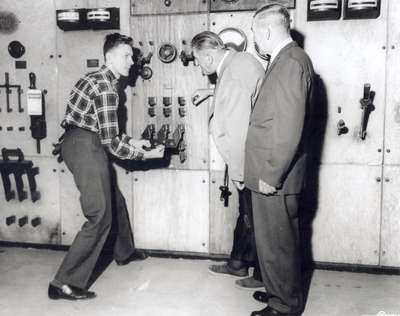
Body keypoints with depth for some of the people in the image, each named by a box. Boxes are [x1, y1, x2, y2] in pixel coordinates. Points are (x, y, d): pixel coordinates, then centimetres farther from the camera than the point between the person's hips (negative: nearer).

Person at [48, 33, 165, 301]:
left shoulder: (100, 79, 16)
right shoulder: (106, 88, -16)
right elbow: (110, 141, -17)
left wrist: (130, 141, 15)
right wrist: (145, 154, -8)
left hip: (82, 142, 10)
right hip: (85, 146, -10)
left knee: (115, 200, 24)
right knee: (100, 217, -9)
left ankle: (125, 252, 44)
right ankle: (64, 284, -6)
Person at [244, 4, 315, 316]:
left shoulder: (291, 62, -18)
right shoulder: (288, 60, 13)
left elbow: (289, 128, -24)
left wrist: (271, 175, -19)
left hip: (275, 178, -10)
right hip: (273, 174, 10)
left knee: (276, 243, 4)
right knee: (280, 240, 21)